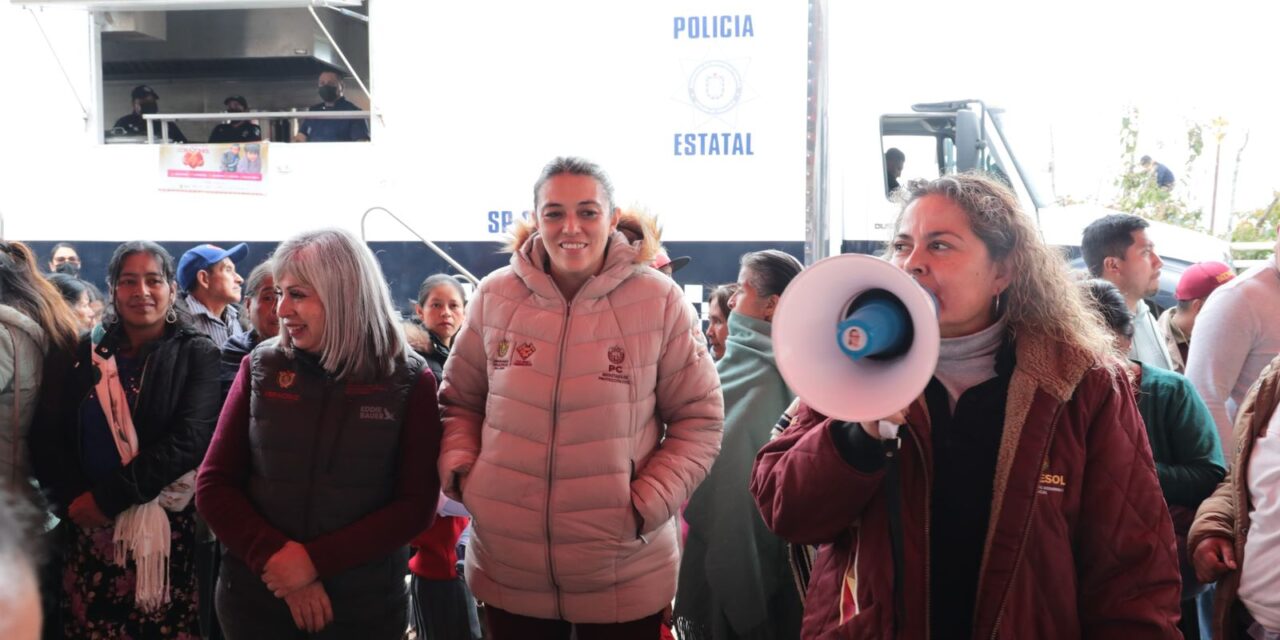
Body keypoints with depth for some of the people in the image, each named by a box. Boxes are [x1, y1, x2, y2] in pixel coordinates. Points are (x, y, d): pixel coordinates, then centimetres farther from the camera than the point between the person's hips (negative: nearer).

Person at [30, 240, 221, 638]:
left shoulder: (197, 354, 0)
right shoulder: (89, 351, 9)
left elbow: (188, 440, -12)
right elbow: (48, 436, 4)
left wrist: (107, 497, -16)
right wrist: (73, 502, -10)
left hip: (169, 528, -3)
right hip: (90, 528, 3)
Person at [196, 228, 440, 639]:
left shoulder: (409, 381, -5)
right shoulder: (262, 368, -1)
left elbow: (416, 504, -8)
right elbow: (213, 486, -1)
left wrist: (316, 559, -17)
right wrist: (276, 559, -14)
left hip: (365, 606, -1)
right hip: (257, 598, 1)